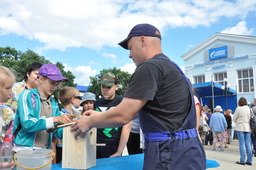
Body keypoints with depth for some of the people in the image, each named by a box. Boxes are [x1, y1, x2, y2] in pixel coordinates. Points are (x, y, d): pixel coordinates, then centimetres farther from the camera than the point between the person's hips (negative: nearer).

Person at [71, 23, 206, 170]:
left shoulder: (149, 67, -16)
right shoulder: (171, 67, 16)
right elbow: (132, 110, 19)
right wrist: (99, 115, 19)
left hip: (170, 153, -9)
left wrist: (89, 122, 0)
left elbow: (122, 116, -17)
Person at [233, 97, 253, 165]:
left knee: (242, 144, -1)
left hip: (240, 127, -4)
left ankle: (242, 160, 1)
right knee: (248, 144, 8)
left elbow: (234, 119, -2)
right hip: (248, 128, 5)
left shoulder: (238, 109, -10)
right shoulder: (249, 108, 3)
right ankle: (249, 160, 12)